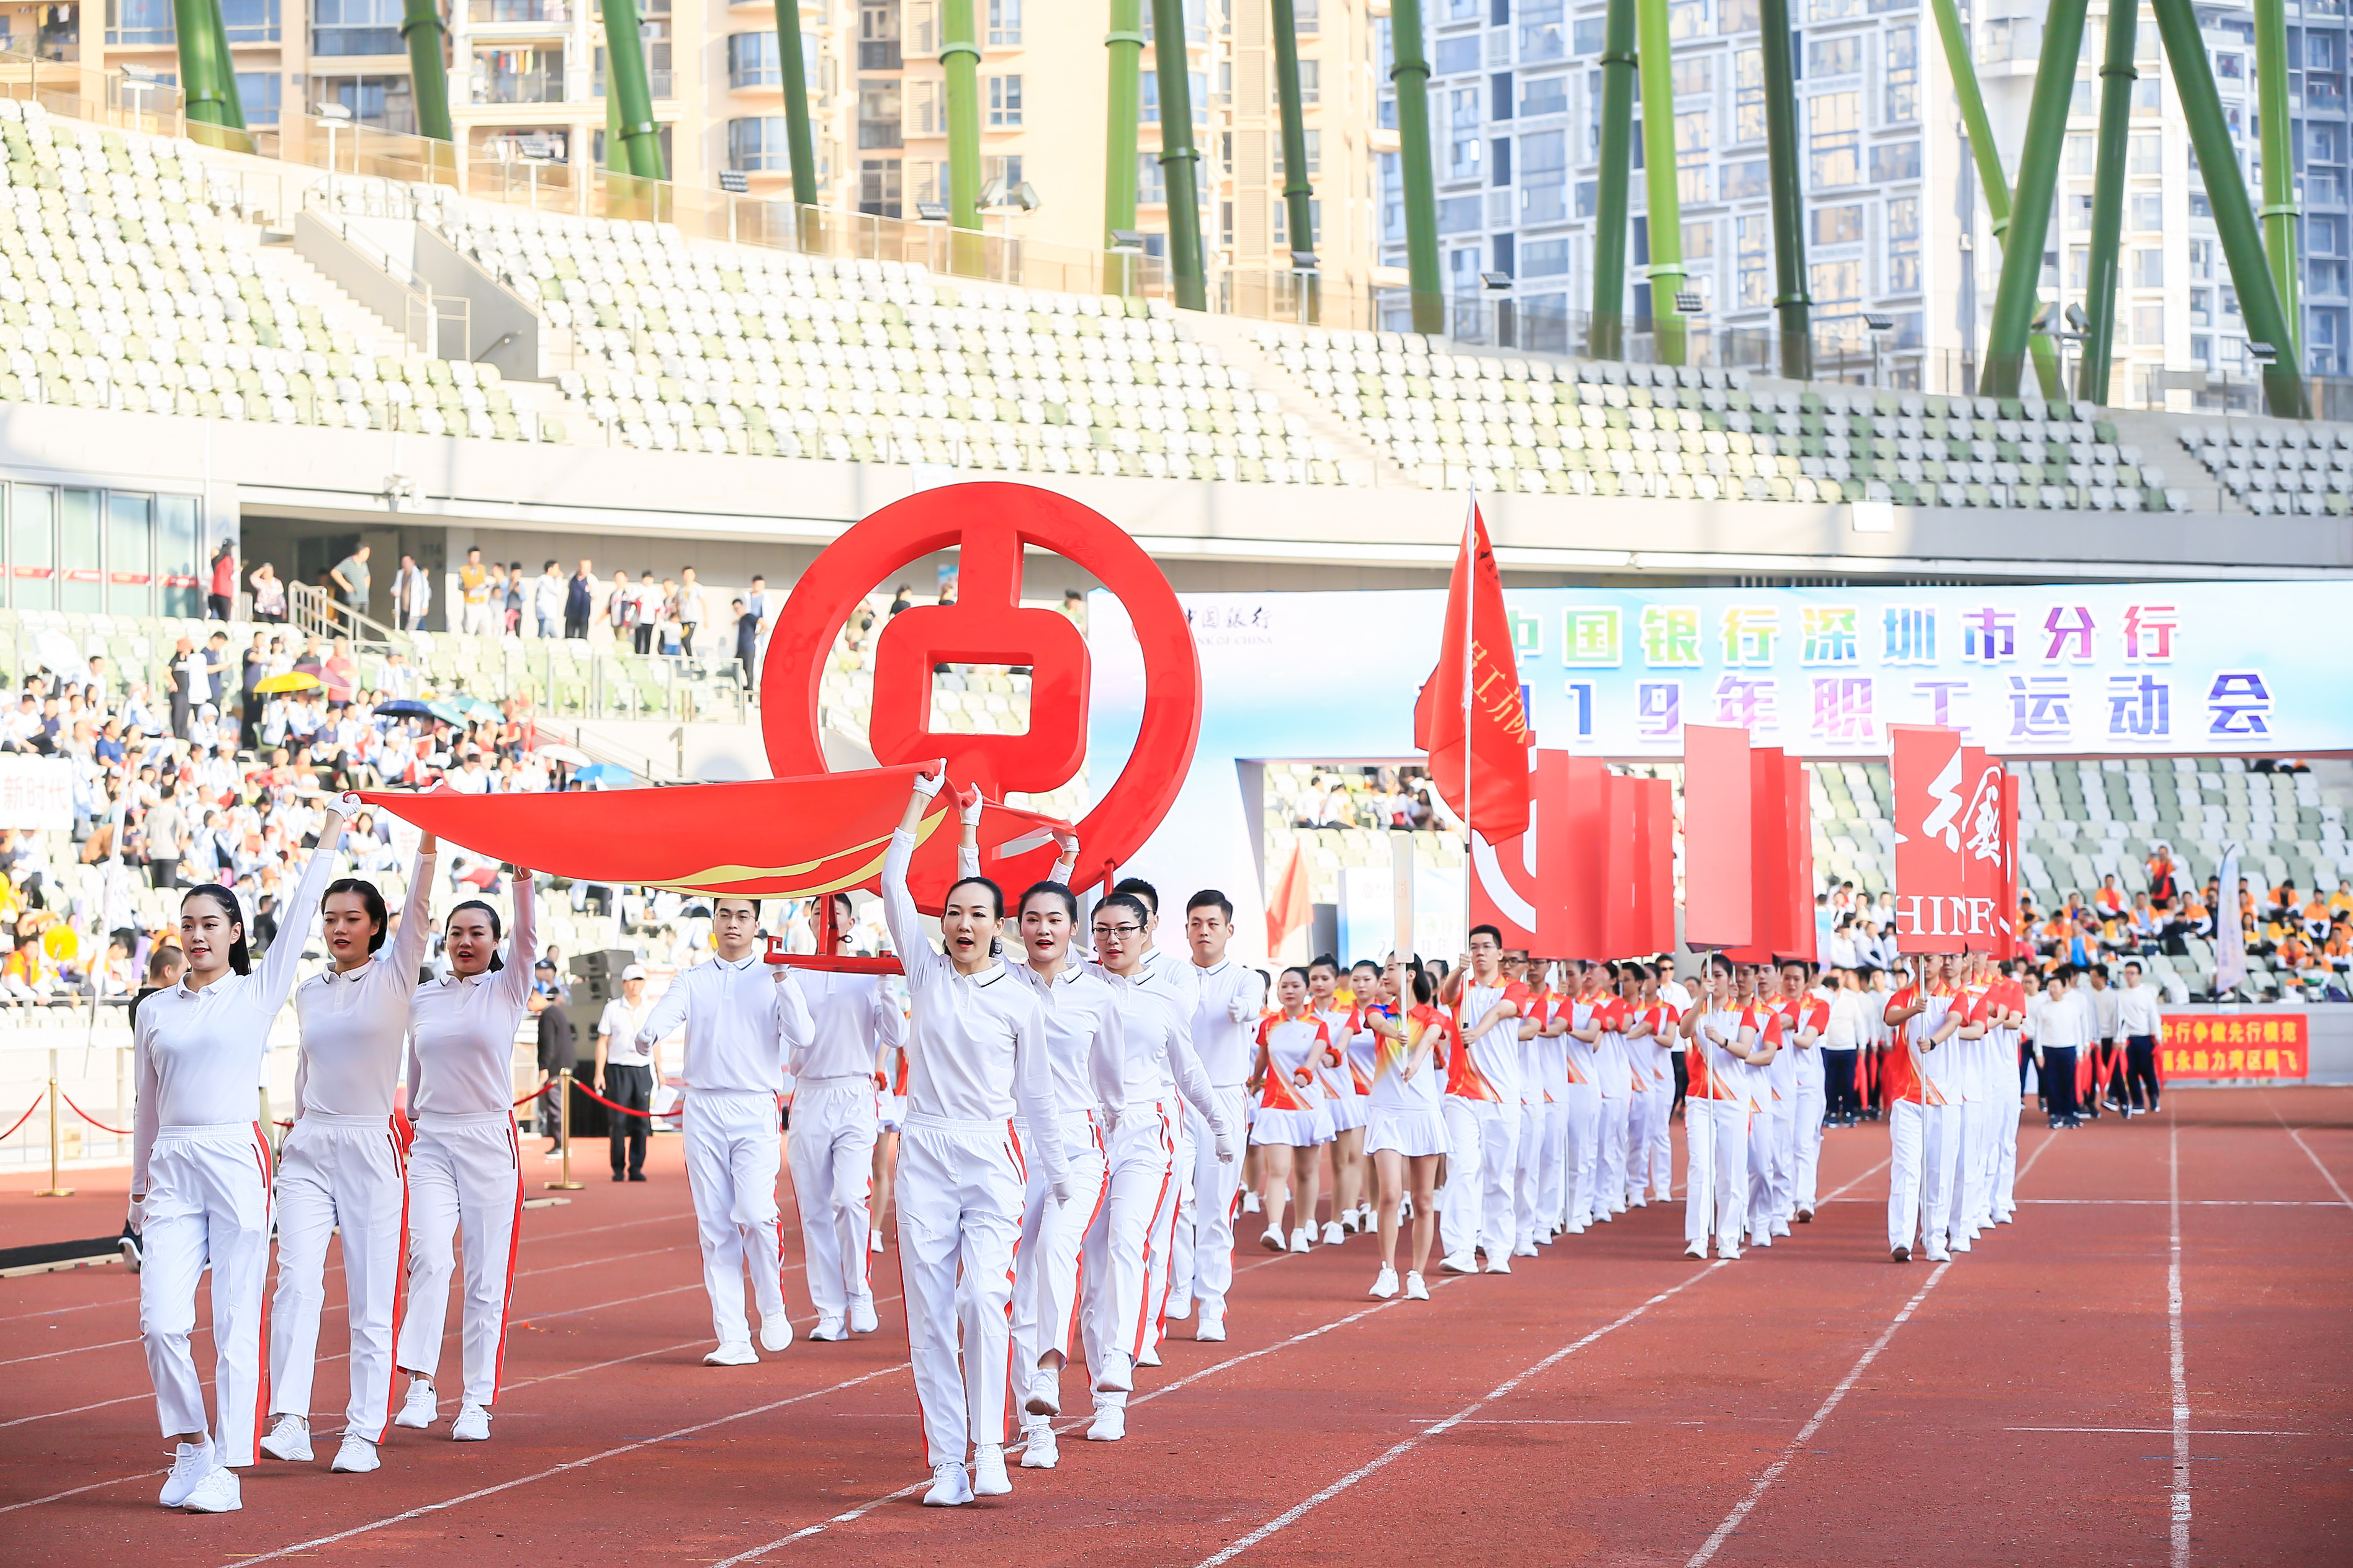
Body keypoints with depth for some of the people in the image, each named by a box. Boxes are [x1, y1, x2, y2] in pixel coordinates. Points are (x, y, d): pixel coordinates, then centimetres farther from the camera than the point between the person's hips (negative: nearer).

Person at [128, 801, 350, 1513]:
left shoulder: (257, 992, 5)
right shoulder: (155, 1010, 13)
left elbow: (301, 909, 4)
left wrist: (332, 830, 6)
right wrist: (138, 1189, 21)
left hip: (236, 1160, -3)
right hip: (170, 1169, 3)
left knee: (236, 1324, -3)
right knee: (161, 1321, -7)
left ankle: (228, 1468, 1)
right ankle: (191, 1446, 11)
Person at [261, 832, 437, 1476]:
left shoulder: (394, 978, 2)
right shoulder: (308, 993, 13)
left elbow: (419, 906, -10)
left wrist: (428, 832, -20)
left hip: (370, 1152, -3)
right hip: (307, 1150, 3)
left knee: (370, 1299, -2)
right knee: (297, 1281, -13)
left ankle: (364, 1434, 4)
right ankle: (289, 1423, -20)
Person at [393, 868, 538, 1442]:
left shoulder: (508, 990, 2)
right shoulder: (422, 998, 10)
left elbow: (527, 936, -15)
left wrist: (521, 872, -27)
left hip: (490, 1141, -1)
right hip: (430, 1142, 1)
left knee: (487, 1278, 0)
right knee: (430, 1259, -17)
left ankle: (477, 1402, 4)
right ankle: (420, 1385, -18)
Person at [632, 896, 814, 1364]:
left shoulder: (773, 980, 6)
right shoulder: (693, 981, 11)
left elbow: (801, 1037, -6)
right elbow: (667, 1011, -9)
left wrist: (783, 981, -17)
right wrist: (649, 1034, -32)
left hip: (756, 1110, -2)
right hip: (704, 1110, 2)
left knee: (756, 1213, -18)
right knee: (715, 1226, 1)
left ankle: (773, 1307, 6)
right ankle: (733, 1339, 5)